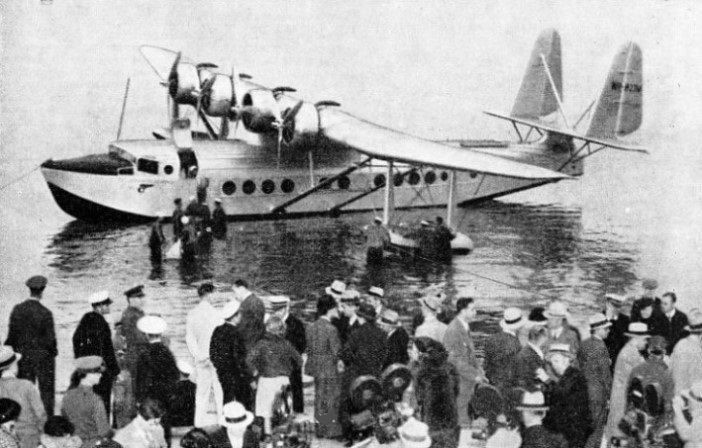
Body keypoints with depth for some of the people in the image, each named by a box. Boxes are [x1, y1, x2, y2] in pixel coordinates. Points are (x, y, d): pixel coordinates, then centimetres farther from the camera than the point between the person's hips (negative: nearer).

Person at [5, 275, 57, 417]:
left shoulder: (17, 310, -5)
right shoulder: (45, 313, -16)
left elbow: (12, 335, -1)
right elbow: (50, 340, -12)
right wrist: (53, 352, 7)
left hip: (23, 356, 3)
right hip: (43, 356, -3)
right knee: (46, 390, 6)